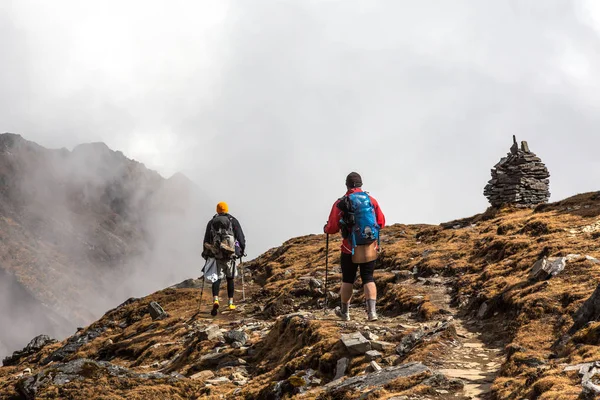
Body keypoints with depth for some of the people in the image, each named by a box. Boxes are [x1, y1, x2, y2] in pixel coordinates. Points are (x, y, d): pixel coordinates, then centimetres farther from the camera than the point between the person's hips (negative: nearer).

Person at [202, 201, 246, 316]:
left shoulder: (211, 223, 9)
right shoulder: (233, 221, 3)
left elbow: (206, 240, 10)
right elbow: (241, 237, -1)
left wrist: (206, 253, 19)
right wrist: (242, 249, 11)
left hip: (216, 255, 0)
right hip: (230, 255, 0)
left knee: (217, 278, -1)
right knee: (230, 278, 13)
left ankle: (215, 300, -25)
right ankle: (231, 303, 16)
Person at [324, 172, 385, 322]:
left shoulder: (340, 204, -9)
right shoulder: (371, 200, 0)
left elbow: (332, 228, -7)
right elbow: (381, 222, 7)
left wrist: (325, 228, 15)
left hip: (350, 249, -2)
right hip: (371, 247, 2)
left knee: (347, 280, 12)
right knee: (368, 278, 7)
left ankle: (344, 312, 25)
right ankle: (372, 311, -6)